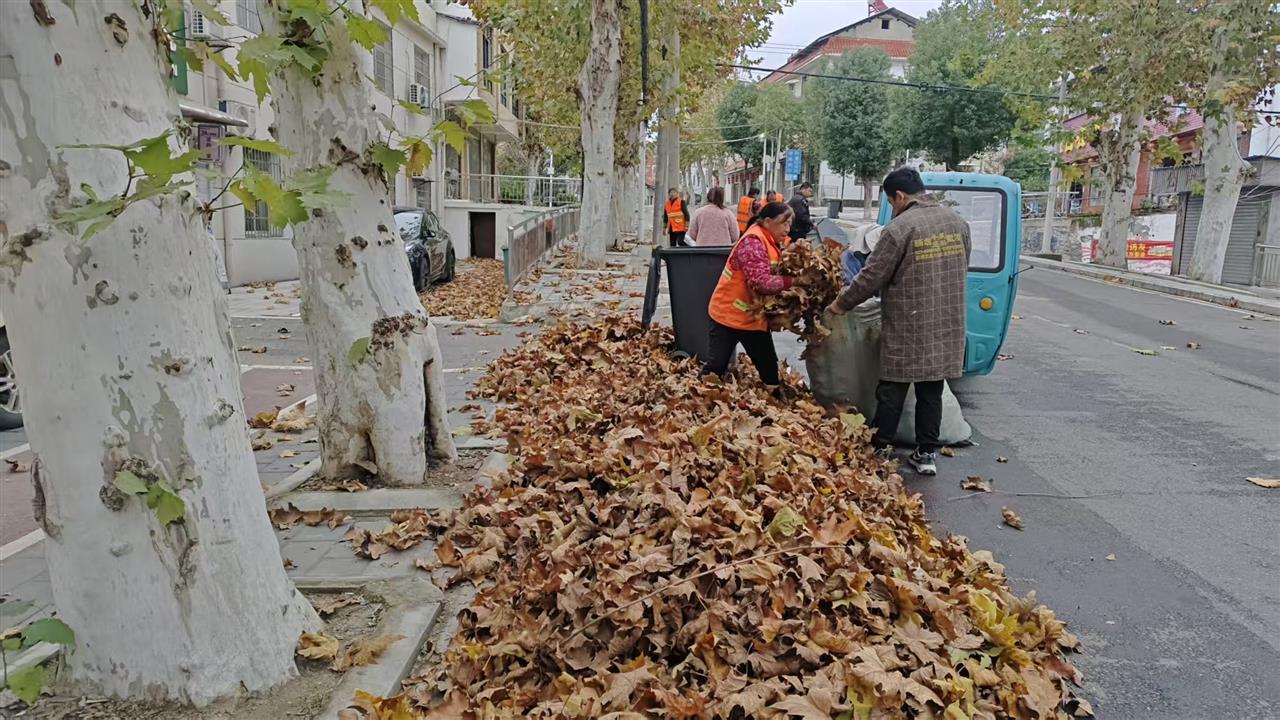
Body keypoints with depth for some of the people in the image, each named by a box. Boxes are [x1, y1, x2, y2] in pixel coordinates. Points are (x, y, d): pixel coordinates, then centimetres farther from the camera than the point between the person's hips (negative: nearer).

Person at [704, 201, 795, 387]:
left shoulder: (772, 242, 8)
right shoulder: (752, 242, -22)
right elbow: (761, 282, -32)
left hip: (754, 316, 9)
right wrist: (792, 281, -33)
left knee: (769, 367, 14)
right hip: (729, 314, -9)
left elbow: (777, 274, 6)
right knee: (715, 367, -6)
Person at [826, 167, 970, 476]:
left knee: (892, 391, 5)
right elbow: (960, 269, 17)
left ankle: (878, 449, 13)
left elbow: (870, 278, -11)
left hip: (907, 329, -6)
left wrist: (841, 304, 2)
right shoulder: (957, 221, 7)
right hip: (947, 326, 6)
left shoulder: (899, 228, -15)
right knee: (931, 391, 12)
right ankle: (927, 453, 17)